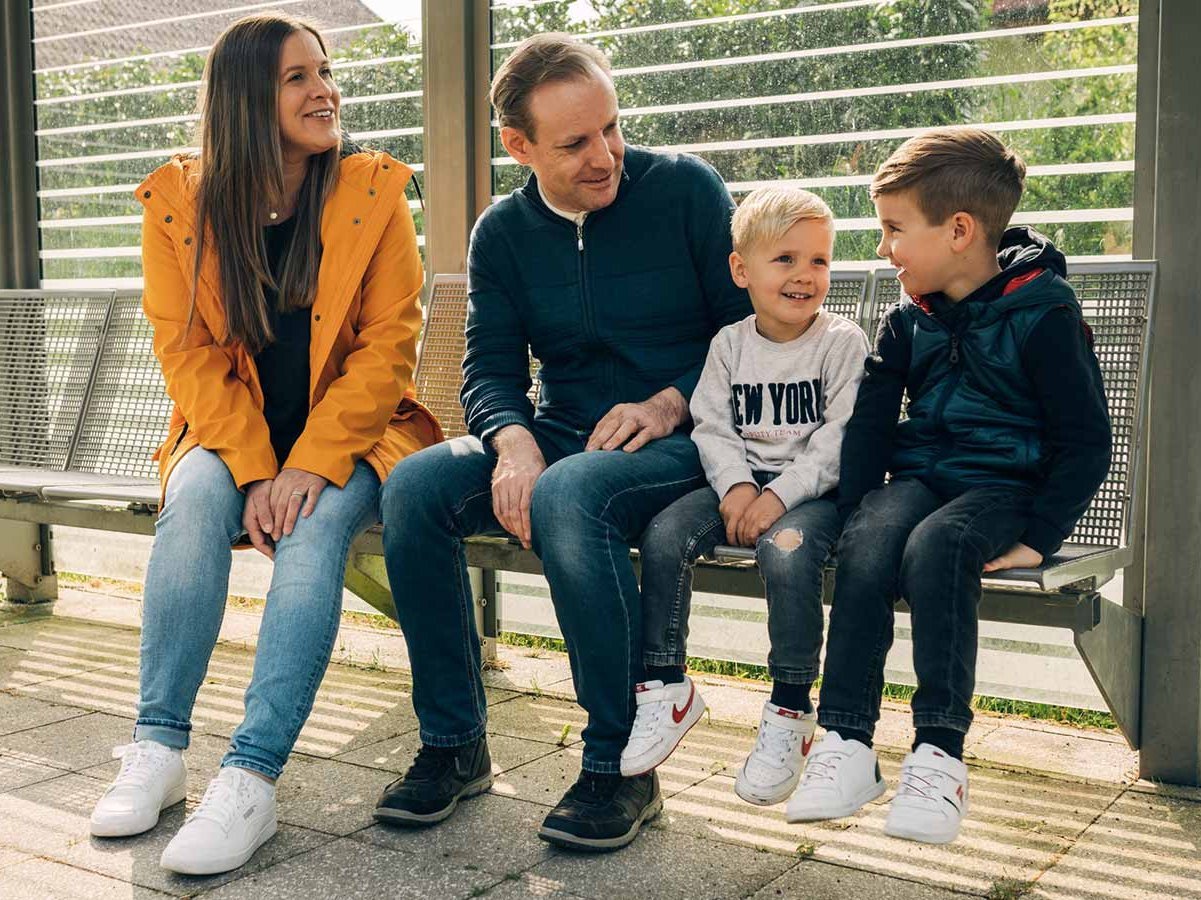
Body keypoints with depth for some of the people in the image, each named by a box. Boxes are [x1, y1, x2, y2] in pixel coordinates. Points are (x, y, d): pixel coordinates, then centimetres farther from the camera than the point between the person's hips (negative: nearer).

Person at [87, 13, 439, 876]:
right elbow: (188, 354, -4)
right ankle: (158, 750, -22)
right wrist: (253, 472, -19)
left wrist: (313, 463, -21)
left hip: (351, 432, -1)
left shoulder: (374, 190, -3)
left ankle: (252, 776, -33)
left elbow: (388, 345, -8)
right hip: (231, 433, 1)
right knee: (194, 500, -29)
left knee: (316, 523, -31)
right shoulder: (178, 203, -1)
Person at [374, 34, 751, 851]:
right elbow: (490, 368, 4)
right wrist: (513, 439, -18)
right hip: (563, 436, 5)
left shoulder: (686, 188, -4)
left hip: (680, 443, -4)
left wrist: (672, 402, -18)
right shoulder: (503, 233, 7)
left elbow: (752, 324, -3)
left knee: (566, 494, -36)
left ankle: (619, 767, -22)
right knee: (414, 488, -20)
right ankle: (454, 745, -7)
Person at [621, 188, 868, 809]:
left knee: (786, 551, -36)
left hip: (814, 491, -4)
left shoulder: (842, 342, -3)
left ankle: (790, 711, -19)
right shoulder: (730, 344, 10)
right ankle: (665, 687, -8)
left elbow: (840, 440, -11)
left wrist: (780, 495, -21)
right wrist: (737, 485, -14)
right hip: (741, 483, 4)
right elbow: (711, 426, 5)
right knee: (663, 535, -21)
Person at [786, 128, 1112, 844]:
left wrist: (1037, 538, -13)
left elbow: (1086, 440, -5)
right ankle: (846, 742, -26)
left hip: (1002, 483, -4)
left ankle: (939, 753, -29)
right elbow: (871, 423, 13)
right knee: (865, 547, -28)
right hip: (919, 473, 5)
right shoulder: (909, 320, 12)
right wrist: (853, 507, -3)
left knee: (933, 549, -36)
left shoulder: (1042, 312, -5)